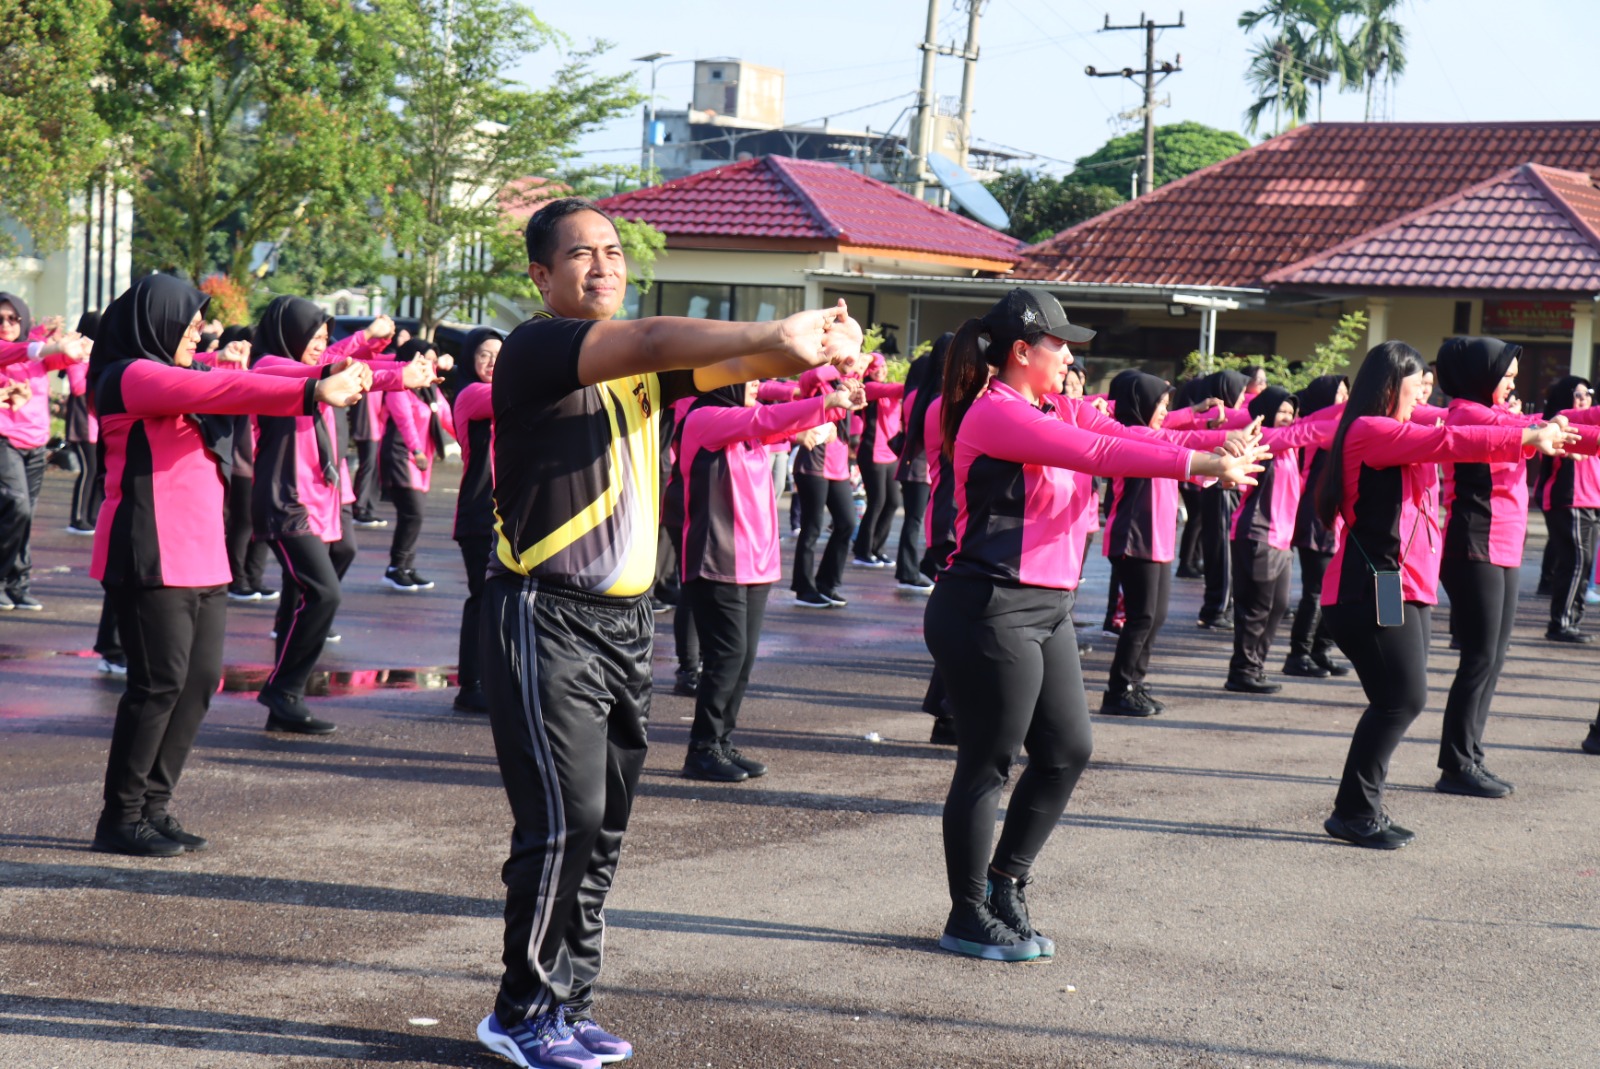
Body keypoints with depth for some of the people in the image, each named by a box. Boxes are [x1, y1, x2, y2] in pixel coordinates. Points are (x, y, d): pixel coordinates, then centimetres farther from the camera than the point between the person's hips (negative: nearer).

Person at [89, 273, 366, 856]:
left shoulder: (175, 377, 21)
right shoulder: (132, 376, -8)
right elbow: (225, 390, -19)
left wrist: (324, 386, 0)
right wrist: (312, 391, -24)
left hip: (200, 560, 9)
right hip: (153, 559, -9)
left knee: (201, 678, 6)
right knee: (159, 681, -8)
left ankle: (154, 806, 14)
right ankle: (121, 818, 1)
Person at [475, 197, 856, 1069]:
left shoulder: (638, 366, 14)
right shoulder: (537, 350, -9)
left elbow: (726, 366, -1)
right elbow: (651, 343, -26)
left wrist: (814, 344, -22)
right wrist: (775, 334, -36)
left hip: (625, 620, 8)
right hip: (547, 617, -8)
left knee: (603, 826, 10)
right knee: (563, 818, -11)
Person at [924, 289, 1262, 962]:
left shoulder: (1032, 416, 16)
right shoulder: (995, 412, -15)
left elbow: (1104, 445, 9)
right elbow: (1098, 455, -21)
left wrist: (1211, 455, -1)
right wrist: (1203, 466, -19)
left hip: (1044, 610, 10)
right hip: (991, 610, -10)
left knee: (1066, 751, 12)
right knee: (987, 764, -1)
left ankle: (1005, 882, 27)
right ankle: (969, 919, 10)